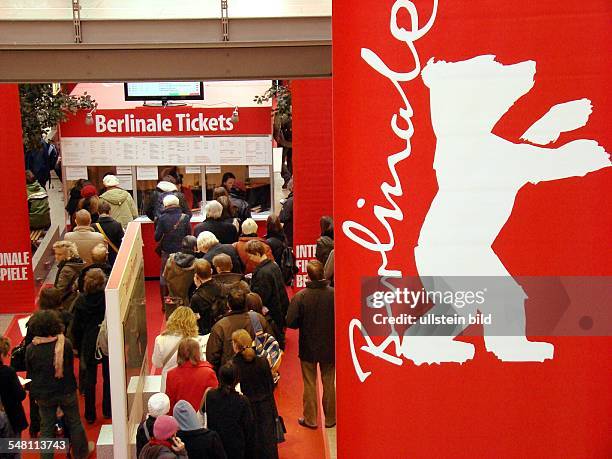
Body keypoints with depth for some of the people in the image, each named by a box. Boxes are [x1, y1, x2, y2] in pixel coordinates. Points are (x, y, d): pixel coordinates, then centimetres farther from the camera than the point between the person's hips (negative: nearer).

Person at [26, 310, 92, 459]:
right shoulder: (65, 344, -19)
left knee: (46, 427, 14)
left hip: (44, 395, 1)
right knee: (74, 422, 19)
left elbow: (30, 373, -1)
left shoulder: (30, 349, -14)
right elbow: (71, 367, -5)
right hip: (66, 391, 0)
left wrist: (34, 393, 11)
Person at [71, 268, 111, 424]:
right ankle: (107, 410, 26)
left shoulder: (81, 301, -10)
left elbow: (76, 327, -3)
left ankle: (90, 415, 17)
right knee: (108, 377, 15)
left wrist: (77, 346, 9)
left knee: (89, 379, 11)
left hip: (89, 344, 1)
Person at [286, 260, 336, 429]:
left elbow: (290, 322, -16)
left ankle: (310, 419, 21)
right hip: (329, 347, 1)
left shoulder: (300, 296, -18)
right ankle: (330, 419, 25)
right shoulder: (334, 294, -15)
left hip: (308, 347, -1)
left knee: (309, 384, 13)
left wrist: (305, 323, 3)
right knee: (329, 383, 15)